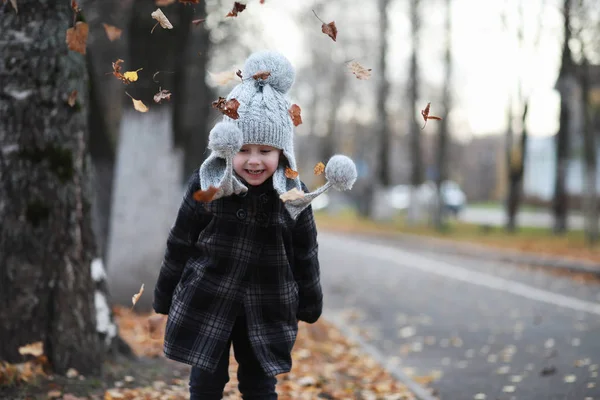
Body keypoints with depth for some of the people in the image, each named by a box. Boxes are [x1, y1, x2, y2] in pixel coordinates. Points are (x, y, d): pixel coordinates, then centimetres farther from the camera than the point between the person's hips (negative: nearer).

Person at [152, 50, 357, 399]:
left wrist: (310, 302, 12)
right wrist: (165, 295, 4)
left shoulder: (294, 196, -9)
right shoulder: (206, 186, -12)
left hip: (267, 308, 1)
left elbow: (305, 254, 4)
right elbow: (180, 244, -2)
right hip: (207, 300, 0)